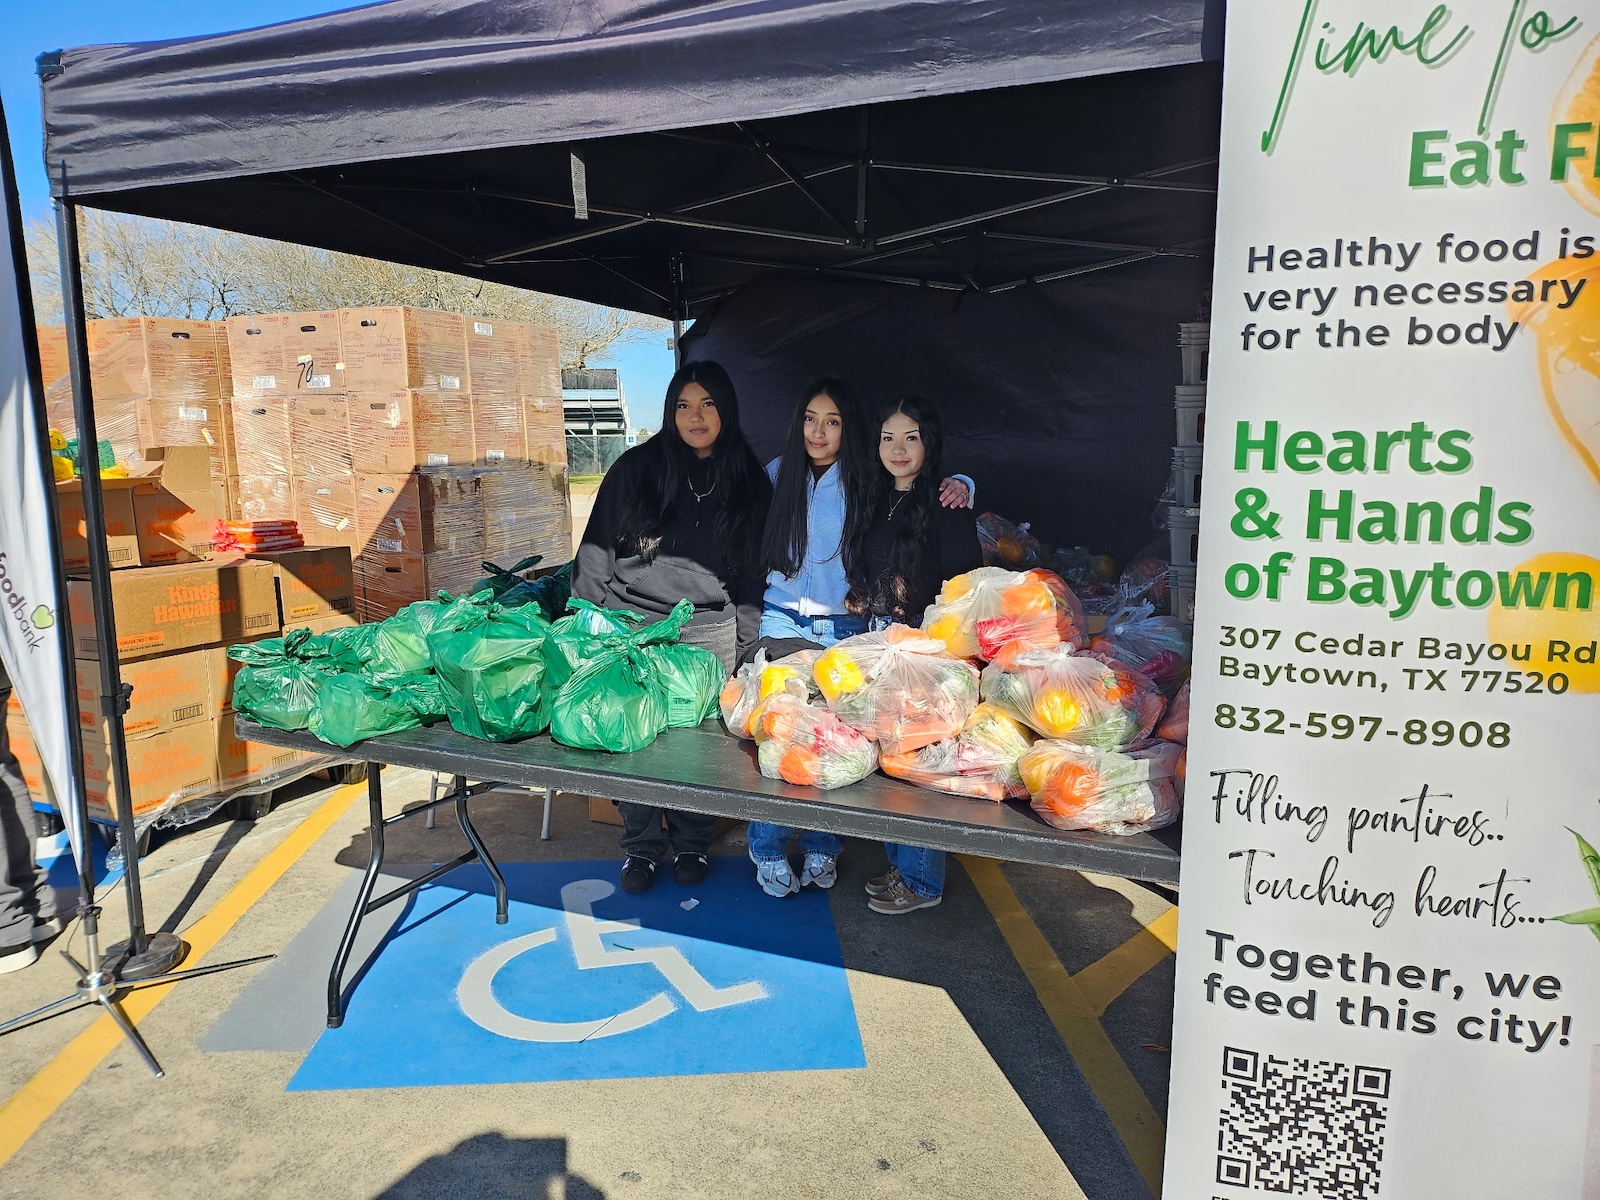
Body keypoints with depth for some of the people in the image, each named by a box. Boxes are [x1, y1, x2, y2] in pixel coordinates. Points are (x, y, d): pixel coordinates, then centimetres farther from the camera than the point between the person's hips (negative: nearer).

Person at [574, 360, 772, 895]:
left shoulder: (749, 481, 5)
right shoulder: (637, 468, -1)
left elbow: (755, 568, 10)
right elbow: (597, 549, 2)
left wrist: (747, 638, 9)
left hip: (709, 631, 1)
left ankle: (692, 844, 25)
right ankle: (641, 846, 20)